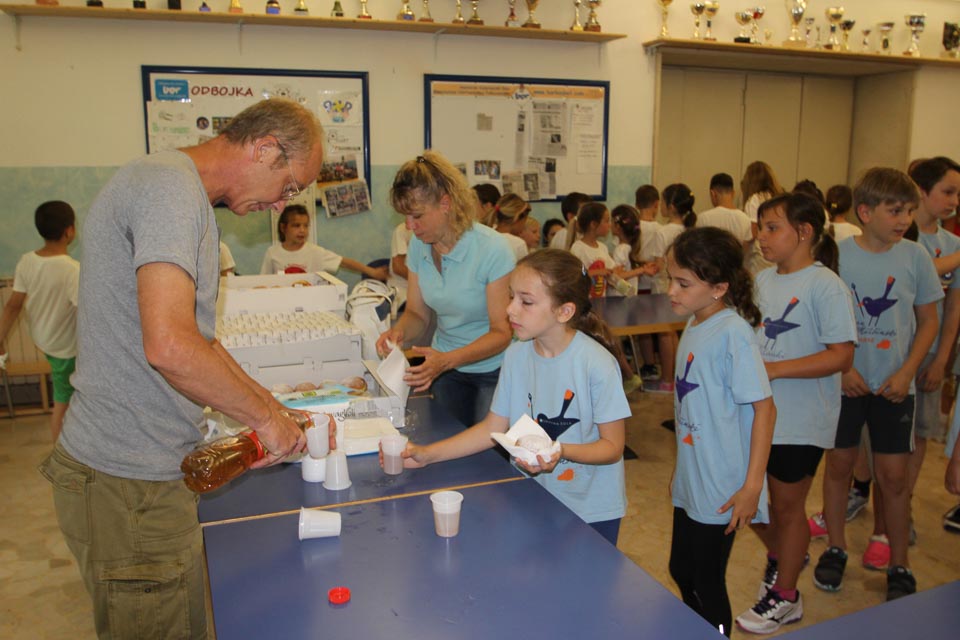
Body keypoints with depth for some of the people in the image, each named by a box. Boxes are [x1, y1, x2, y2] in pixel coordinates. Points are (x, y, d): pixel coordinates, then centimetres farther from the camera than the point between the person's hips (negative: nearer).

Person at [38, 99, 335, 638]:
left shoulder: (187, 196, 14)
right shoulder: (170, 185, -19)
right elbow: (169, 347, -32)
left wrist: (279, 412, 11)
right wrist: (265, 416, -17)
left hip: (154, 469, 10)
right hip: (129, 481, -10)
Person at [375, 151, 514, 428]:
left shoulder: (492, 249, -23)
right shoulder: (418, 246, -4)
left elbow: (502, 332, -21)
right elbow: (417, 313, 5)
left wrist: (447, 360, -33)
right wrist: (398, 332, -18)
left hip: (493, 372, -5)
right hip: (445, 367, 5)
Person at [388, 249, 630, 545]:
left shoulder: (597, 364, -22)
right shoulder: (517, 355, -6)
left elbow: (612, 447, -14)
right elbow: (494, 426, 0)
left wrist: (560, 451, -32)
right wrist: (427, 454, -5)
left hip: (591, 512, -4)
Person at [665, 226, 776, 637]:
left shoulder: (733, 332, -19)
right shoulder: (694, 326, 5)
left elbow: (764, 408, -18)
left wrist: (752, 486, -19)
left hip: (721, 491, -8)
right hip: (689, 483, 8)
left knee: (706, 583, 6)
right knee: (682, 572, 20)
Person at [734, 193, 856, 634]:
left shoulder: (824, 285, -16)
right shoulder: (763, 280, 6)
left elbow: (841, 355, -21)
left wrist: (775, 369, -25)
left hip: (801, 420, -7)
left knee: (787, 504, 8)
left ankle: (785, 596, 30)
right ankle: (781, 557, 45)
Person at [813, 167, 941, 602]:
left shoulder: (916, 257, -3)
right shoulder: (838, 255, -7)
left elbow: (928, 322, 4)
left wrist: (906, 373, -7)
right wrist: (842, 368, -11)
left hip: (894, 385, 1)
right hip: (845, 381, 0)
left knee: (893, 475, 4)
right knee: (839, 465, 10)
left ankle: (899, 565, 23)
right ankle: (835, 549, 28)